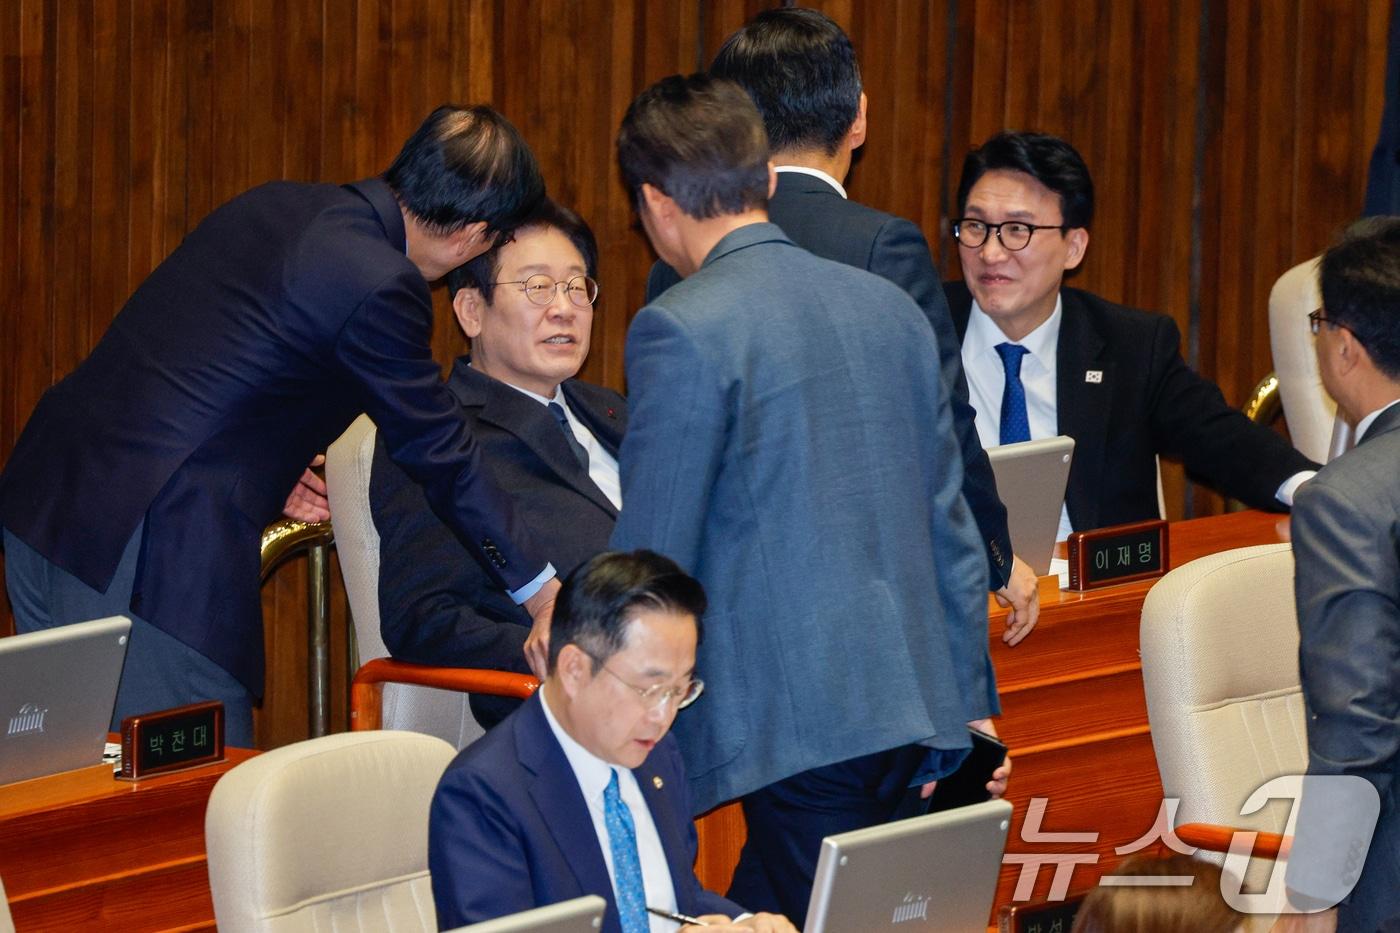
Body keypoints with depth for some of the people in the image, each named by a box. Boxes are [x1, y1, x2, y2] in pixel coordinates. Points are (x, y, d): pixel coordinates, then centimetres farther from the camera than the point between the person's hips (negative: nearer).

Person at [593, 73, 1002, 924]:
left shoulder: (682, 330, -9)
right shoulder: (890, 307, 13)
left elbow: (652, 557, -8)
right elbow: (950, 523, 17)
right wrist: (968, 702, 22)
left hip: (799, 721, -7)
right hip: (919, 709, 7)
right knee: (757, 916, 13)